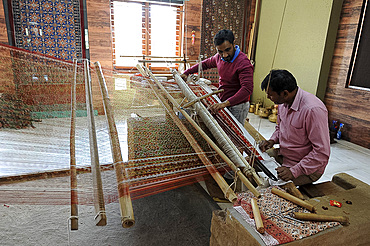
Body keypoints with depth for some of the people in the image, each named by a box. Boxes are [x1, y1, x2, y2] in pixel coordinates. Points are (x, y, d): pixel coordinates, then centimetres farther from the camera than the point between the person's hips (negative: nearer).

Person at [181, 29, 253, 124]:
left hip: (237, 107, -7)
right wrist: (186, 72, 19)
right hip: (223, 103, 7)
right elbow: (206, 63, 24)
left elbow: (247, 89, -33)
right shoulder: (219, 57, 3)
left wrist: (226, 103, -44)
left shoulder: (243, 63, -22)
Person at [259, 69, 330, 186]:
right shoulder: (283, 102, -1)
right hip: (283, 155, 8)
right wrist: (272, 140, -1)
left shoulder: (313, 110, -29)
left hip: (307, 168, -8)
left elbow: (322, 153, -26)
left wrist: (294, 171, -28)